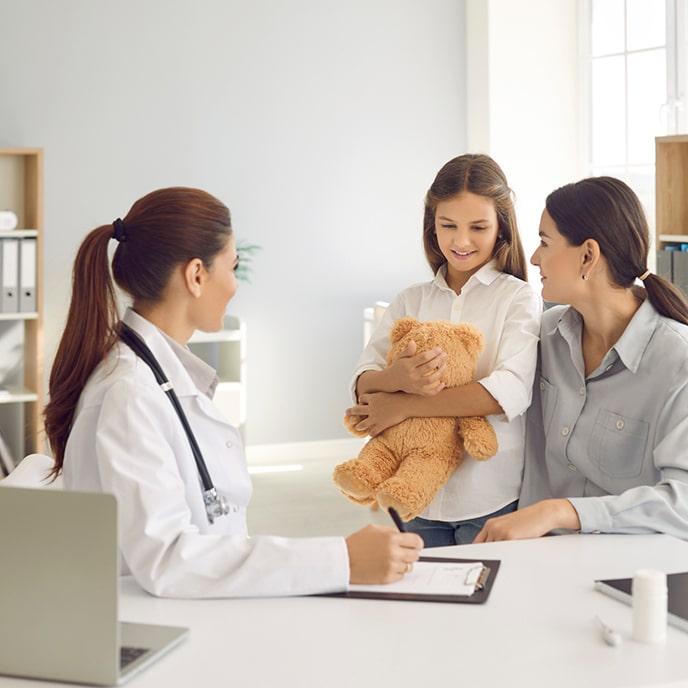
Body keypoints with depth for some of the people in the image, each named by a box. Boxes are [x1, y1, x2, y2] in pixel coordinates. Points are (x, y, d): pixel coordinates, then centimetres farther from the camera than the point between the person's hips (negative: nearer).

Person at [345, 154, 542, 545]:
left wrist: (404, 405, -19)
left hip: (491, 498, -3)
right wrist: (398, 378, -25)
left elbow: (511, 392, -18)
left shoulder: (519, 298, -3)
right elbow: (362, 386, -1)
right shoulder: (412, 301, 8)